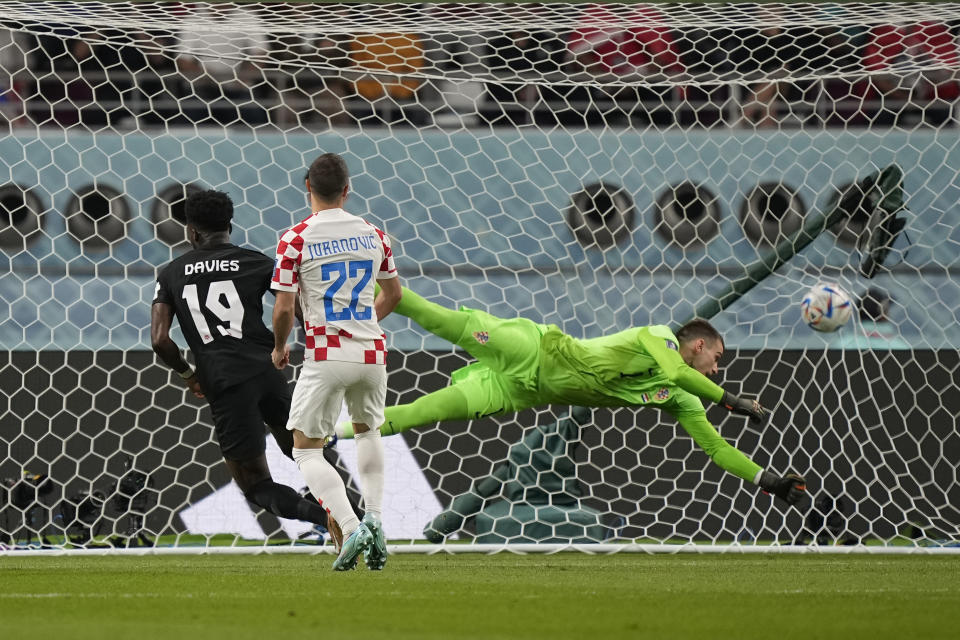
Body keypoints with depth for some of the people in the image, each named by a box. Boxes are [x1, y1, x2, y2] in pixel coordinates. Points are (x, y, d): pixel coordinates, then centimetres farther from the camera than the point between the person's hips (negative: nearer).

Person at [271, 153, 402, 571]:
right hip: (372, 352, 5)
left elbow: (284, 309, -9)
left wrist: (279, 347, 11)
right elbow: (393, 294, 19)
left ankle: (351, 528, -18)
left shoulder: (295, 240, -8)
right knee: (368, 429, 30)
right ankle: (374, 518, 14)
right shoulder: (373, 235, 6)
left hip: (326, 357, -5)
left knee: (306, 450, 4)